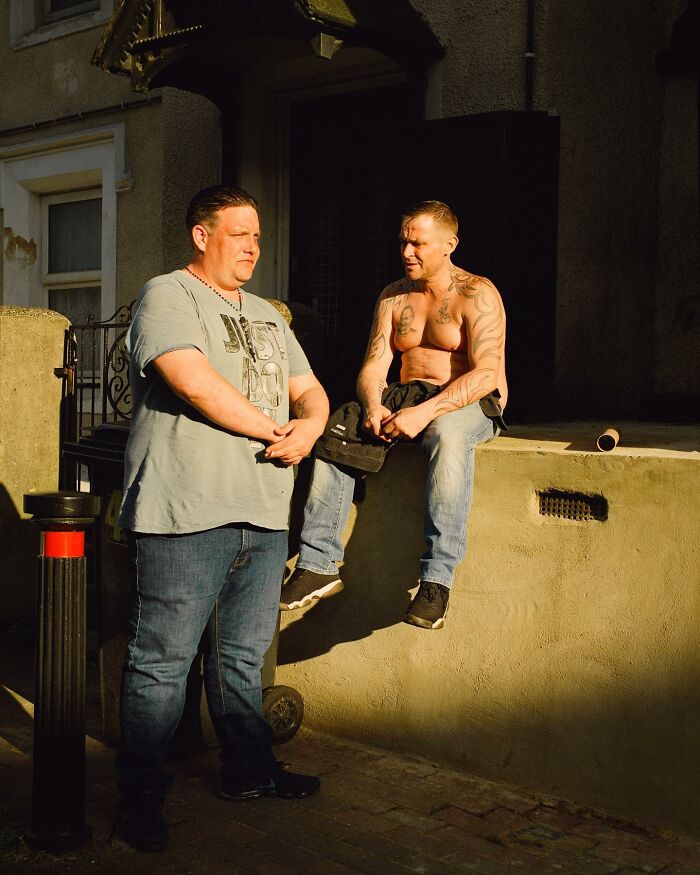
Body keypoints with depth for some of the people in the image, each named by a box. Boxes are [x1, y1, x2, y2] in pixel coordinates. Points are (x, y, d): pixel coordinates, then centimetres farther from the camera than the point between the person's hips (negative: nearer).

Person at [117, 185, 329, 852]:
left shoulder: (265, 316, 22)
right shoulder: (166, 296, -3)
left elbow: (309, 390, 22)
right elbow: (194, 382, -18)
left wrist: (307, 428, -2)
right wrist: (275, 430, -9)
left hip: (263, 517, 7)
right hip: (184, 516, -7)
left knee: (243, 657, 16)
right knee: (162, 661, -1)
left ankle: (248, 771, 29)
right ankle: (140, 794, 10)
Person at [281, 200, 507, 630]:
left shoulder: (476, 294, -7)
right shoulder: (393, 297, 11)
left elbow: (487, 373, -18)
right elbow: (374, 367, 5)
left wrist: (426, 412, -30)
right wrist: (374, 404, -19)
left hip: (472, 402, -5)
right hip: (407, 396, 5)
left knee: (447, 433, -41)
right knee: (337, 429, -21)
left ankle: (438, 577, -41)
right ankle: (318, 563, -21)